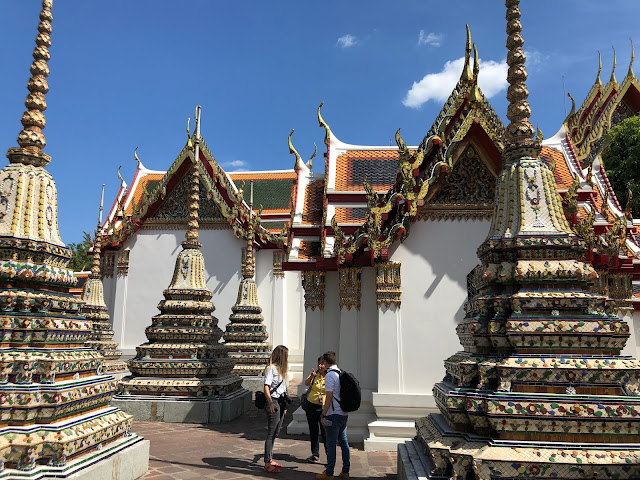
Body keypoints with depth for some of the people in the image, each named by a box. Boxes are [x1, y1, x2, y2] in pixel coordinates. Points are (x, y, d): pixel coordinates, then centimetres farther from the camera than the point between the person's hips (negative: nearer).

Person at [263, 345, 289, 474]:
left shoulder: (280, 369, 17)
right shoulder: (271, 368, -12)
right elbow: (266, 387, -21)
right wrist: (270, 403, -33)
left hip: (281, 404, 9)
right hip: (273, 403, -9)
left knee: (275, 434, 15)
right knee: (271, 434, -5)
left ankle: (270, 459, 25)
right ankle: (267, 464, 0)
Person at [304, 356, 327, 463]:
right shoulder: (315, 374, 3)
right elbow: (306, 383, -9)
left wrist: (324, 397, -16)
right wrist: (311, 376, -28)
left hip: (323, 407, -4)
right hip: (311, 405, 4)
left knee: (325, 432, -8)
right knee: (313, 432, 12)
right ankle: (315, 455, 25)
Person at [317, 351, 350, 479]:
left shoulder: (329, 375, -14)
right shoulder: (341, 373, 11)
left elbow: (329, 397, -17)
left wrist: (323, 415, -12)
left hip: (333, 415, -8)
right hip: (344, 414, 8)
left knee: (331, 444, 0)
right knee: (343, 442, 13)